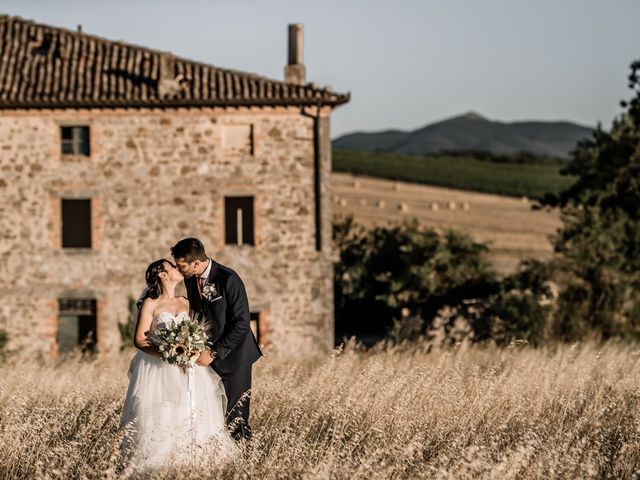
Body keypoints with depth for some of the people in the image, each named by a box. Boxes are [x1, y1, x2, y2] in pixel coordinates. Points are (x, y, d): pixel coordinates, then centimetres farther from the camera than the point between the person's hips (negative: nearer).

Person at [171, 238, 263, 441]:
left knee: (234, 419, -8)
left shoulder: (229, 279, -18)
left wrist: (214, 353, -17)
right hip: (208, 355, 6)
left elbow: (241, 324, -18)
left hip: (232, 356, -6)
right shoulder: (190, 279, 4)